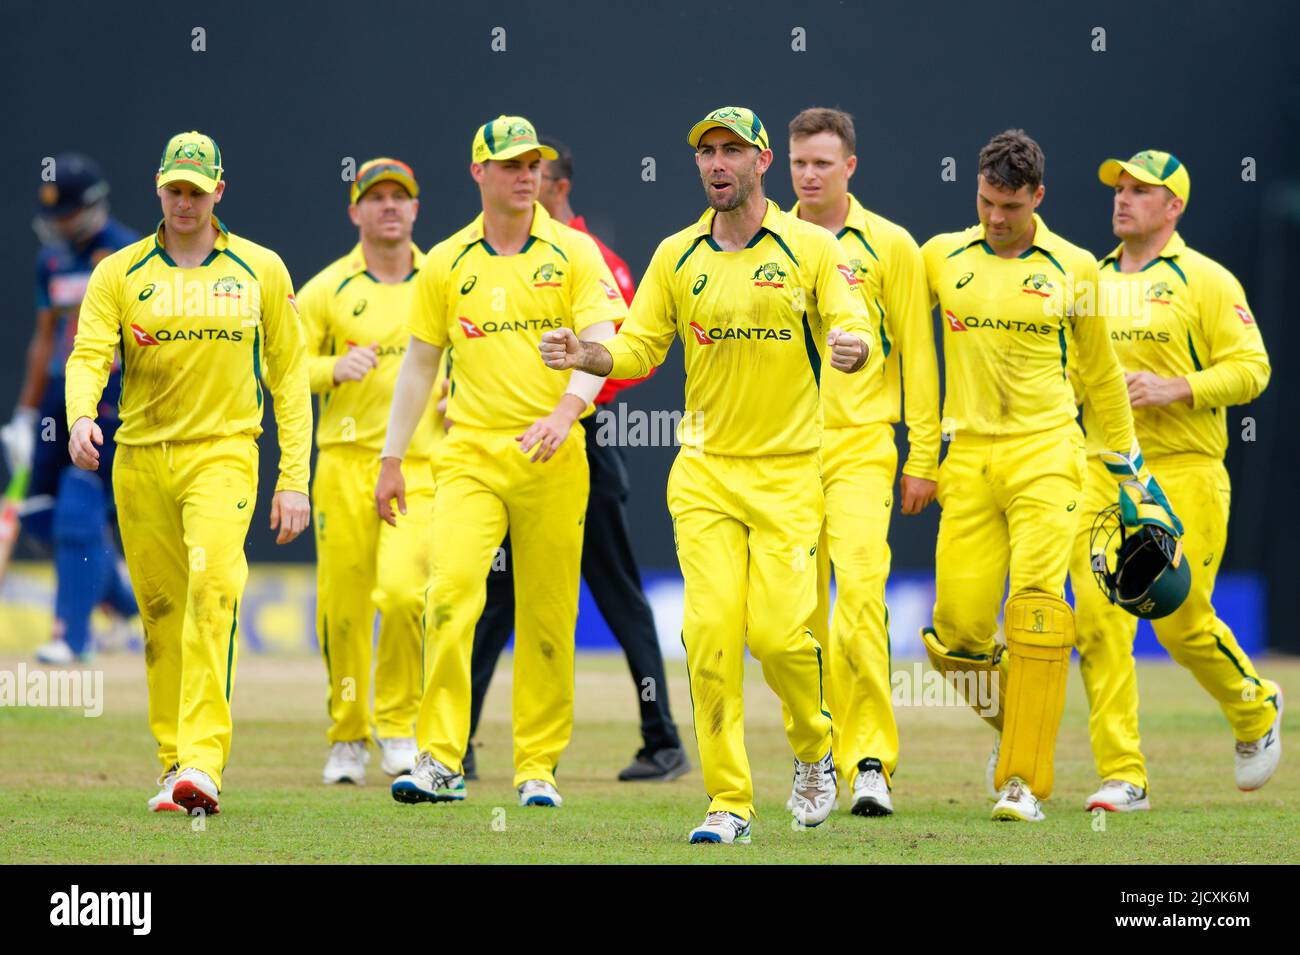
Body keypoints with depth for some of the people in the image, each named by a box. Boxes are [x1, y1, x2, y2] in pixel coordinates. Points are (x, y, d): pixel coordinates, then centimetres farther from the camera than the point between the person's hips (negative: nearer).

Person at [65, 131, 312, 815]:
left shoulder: (261, 271, 7)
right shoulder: (119, 274, 7)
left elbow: (288, 375, 9)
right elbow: (89, 354, -6)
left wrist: (294, 480, 2)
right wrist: (80, 416, -29)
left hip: (223, 452, -2)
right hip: (140, 458, 2)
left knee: (212, 585, -23)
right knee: (160, 611, 6)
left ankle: (203, 764, -30)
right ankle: (175, 764, 17)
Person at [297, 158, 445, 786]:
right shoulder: (326, 290, 6)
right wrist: (334, 367, -16)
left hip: (422, 467, 0)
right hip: (347, 461, 0)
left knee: (404, 588, -18)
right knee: (343, 604, -1)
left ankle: (399, 724, -1)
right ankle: (347, 736, 16)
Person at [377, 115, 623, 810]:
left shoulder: (573, 253, 4)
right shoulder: (446, 263, 10)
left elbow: (601, 344, -5)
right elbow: (419, 363, 16)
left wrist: (566, 411, -24)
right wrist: (392, 459, 14)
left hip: (552, 460, 0)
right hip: (469, 456, 1)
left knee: (546, 616, 2)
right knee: (451, 590, -17)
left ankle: (536, 766, 12)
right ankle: (440, 761, -19)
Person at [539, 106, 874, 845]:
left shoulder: (813, 248, 1)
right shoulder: (678, 256, 8)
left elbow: (855, 331, -5)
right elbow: (640, 347, 10)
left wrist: (850, 347, -30)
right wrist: (585, 357, -10)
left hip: (788, 472, -2)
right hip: (704, 471, 2)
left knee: (779, 631, -11)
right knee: (710, 632, -8)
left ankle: (815, 751, 19)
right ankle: (729, 804, -3)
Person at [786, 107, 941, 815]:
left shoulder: (888, 246, 2)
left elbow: (916, 353, 4)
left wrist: (922, 458, 1)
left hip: (860, 445, -3)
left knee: (860, 589, -18)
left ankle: (872, 761, -17)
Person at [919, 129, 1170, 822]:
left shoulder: (1071, 268, 5)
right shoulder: (940, 258, 7)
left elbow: (1099, 371, 16)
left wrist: (1125, 460, 20)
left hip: (1044, 453, -2)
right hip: (967, 453, 2)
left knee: (1036, 601, -16)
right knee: (958, 626, -6)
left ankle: (1025, 779, -14)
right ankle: (1012, 723, 24)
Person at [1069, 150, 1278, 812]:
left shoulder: (1205, 280, -1)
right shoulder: (1091, 282, 15)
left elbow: (1249, 368, -7)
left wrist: (1175, 389, -19)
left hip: (1182, 475, -5)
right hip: (1101, 476, 5)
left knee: (1183, 623, -6)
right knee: (1097, 622, -7)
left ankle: (1255, 711, 24)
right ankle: (1121, 776, -5)